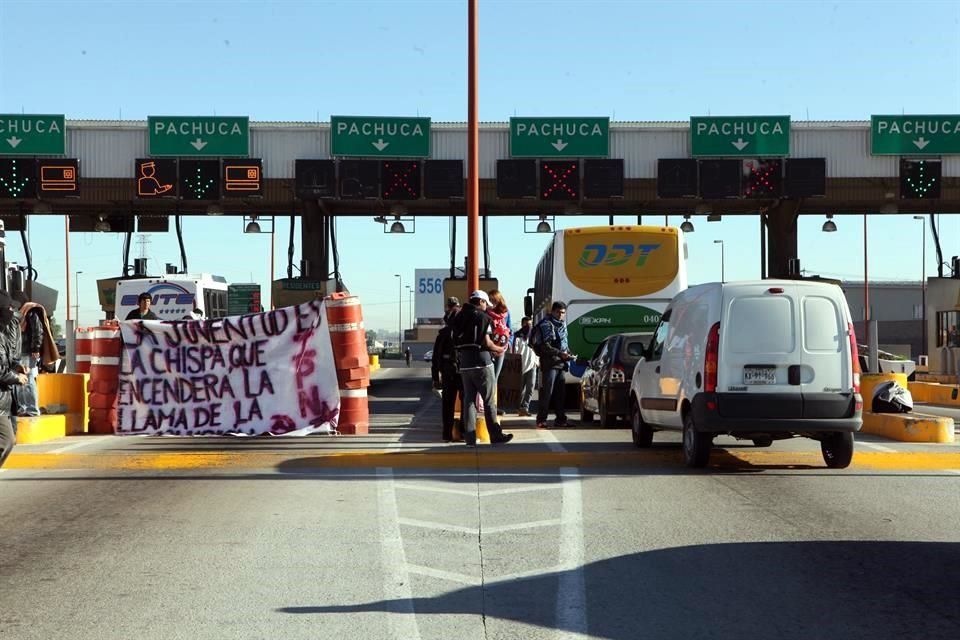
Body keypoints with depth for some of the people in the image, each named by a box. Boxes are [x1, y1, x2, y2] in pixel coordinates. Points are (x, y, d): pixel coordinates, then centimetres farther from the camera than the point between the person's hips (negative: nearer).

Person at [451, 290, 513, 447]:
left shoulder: (458, 317, 12)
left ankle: (470, 438, 5)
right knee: (489, 400, 2)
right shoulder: (482, 317, -9)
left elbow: (456, 342, 12)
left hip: (464, 362, 6)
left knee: (469, 400, 8)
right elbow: (486, 342, -16)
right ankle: (496, 435, 6)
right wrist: (499, 349, 2)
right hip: (481, 361, -6)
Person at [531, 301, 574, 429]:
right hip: (550, 363, -8)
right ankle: (541, 420, -6)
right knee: (547, 391, -9)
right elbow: (545, 346, -16)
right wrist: (560, 353, -21)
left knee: (561, 392, 8)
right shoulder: (546, 324, -8)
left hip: (561, 363, 8)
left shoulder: (562, 325, 18)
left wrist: (568, 354, 10)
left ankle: (560, 419, 14)